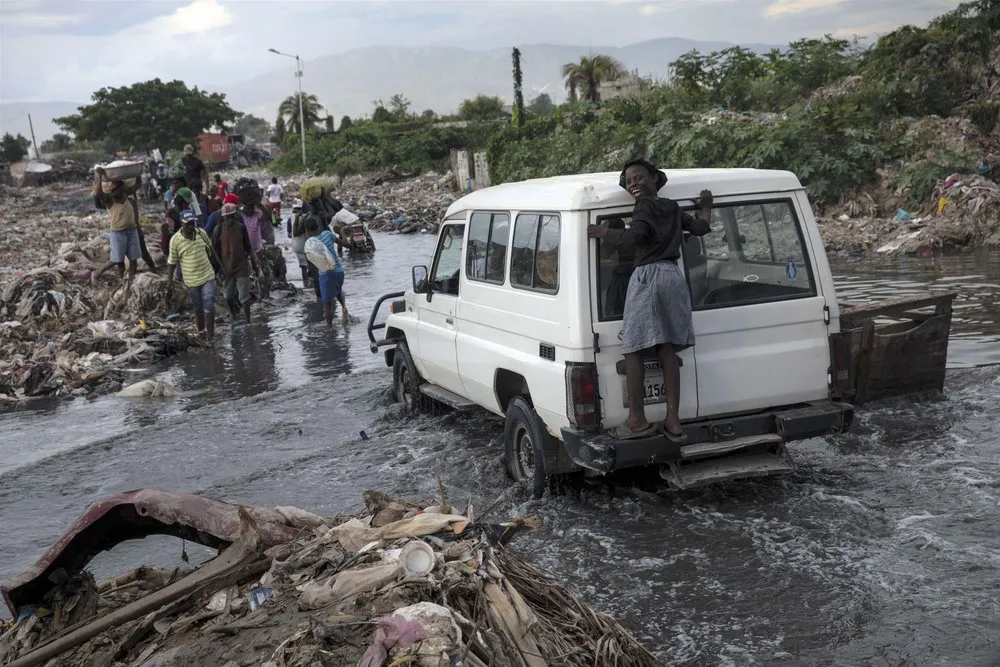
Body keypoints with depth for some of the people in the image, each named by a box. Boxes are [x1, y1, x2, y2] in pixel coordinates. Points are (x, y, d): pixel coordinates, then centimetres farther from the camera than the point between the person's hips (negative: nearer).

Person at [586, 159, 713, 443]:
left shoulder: (645, 206, -3)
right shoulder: (673, 208, 17)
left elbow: (637, 235, -20)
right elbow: (701, 227, 23)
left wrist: (605, 233, -8)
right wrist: (706, 207, 41)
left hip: (647, 276, -7)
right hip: (674, 275, 7)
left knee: (633, 350, -3)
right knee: (667, 351, 7)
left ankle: (637, 420, -6)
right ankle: (673, 421, 4)